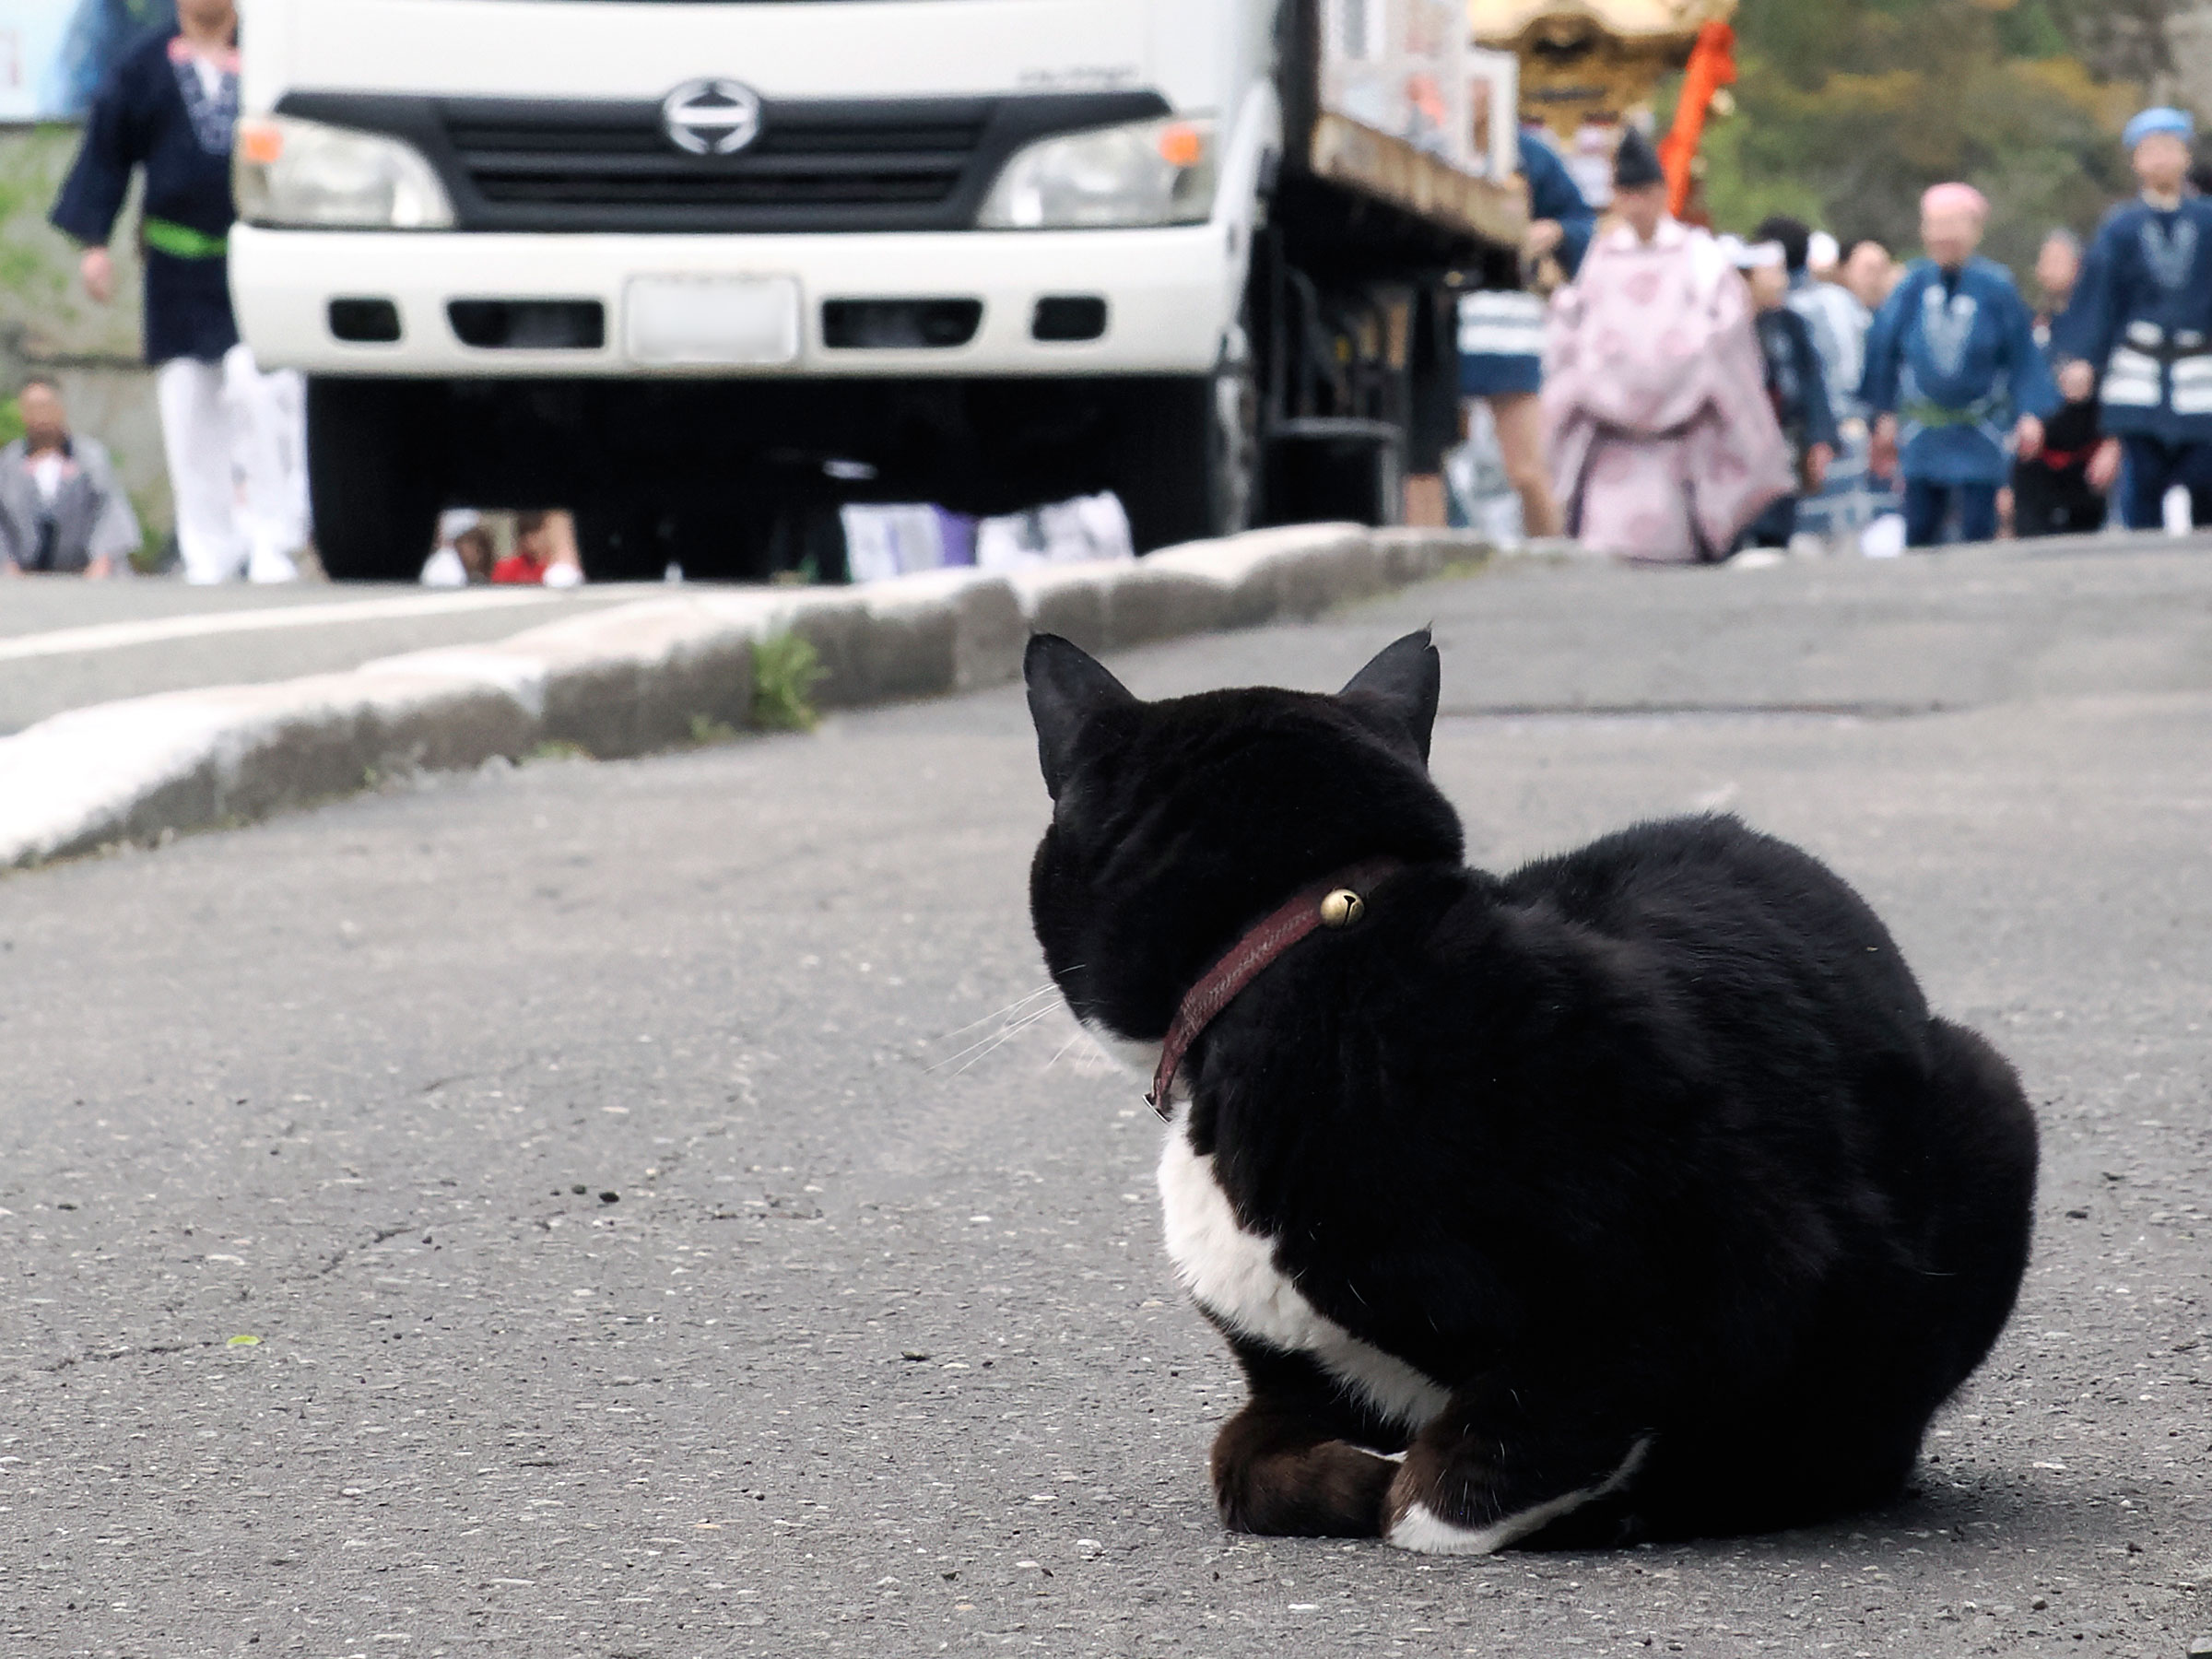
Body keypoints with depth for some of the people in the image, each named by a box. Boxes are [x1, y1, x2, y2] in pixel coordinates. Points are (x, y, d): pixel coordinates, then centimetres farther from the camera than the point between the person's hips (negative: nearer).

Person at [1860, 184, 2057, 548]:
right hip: (1923, 433, 2)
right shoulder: (1913, 286, -2)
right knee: (1920, 530, 4)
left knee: (1977, 531, -3)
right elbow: (1884, 349, 7)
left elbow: (2022, 354, -4)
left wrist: (2029, 413, -11)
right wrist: (1886, 414, 9)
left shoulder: (1996, 288, -8)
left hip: (1978, 434, -2)